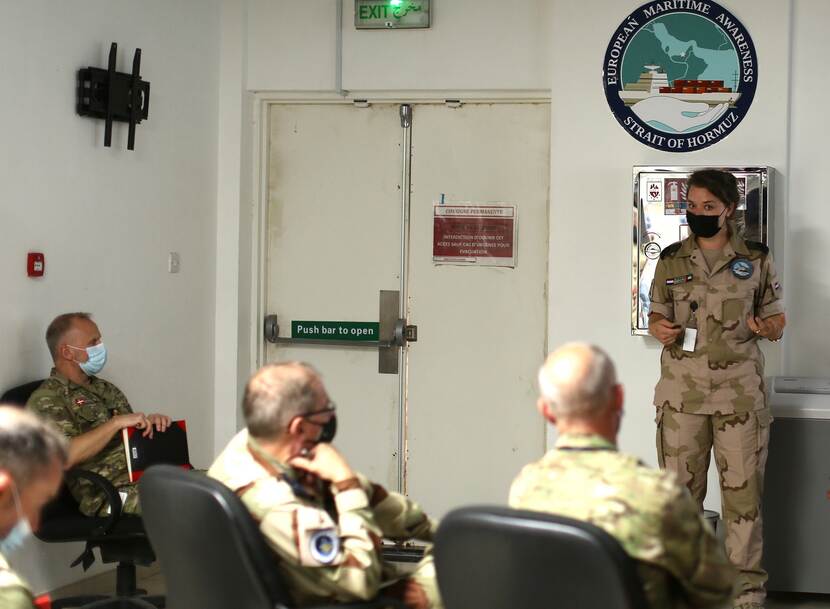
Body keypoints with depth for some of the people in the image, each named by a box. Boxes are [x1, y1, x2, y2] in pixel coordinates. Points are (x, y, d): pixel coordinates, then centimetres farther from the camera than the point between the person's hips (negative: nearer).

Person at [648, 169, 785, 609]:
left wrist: (764, 326, -15)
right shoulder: (671, 260, 7)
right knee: (680, 489, 5)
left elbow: (776, 324, 8)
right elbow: (657, 314, 14)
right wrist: (659, 328, -8)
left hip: (739, 392, -1)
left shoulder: (756, 260, 3)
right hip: (683, 390, 1)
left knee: (744, 490, 0)